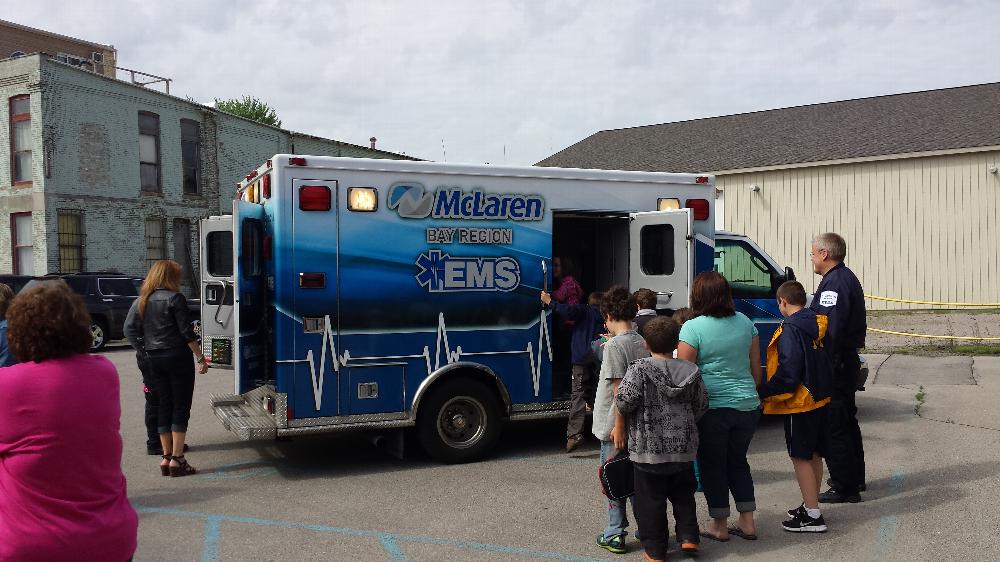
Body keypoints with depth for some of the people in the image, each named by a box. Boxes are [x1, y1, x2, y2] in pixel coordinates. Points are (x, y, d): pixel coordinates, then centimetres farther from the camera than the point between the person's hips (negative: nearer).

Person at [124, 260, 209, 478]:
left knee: (163, 407, 12)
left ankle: (166, 458, 14)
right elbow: (186, 331, -11)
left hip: (154, 359, 6)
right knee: (181, 408, -1)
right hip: (178, 357, -6)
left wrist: (144, 350, 7)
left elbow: (130, 329, 4)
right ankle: (177, 459, -3)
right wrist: (200, 357, -6)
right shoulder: (174, 298, -9)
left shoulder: (141, 301, 10)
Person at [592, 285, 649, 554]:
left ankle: (615, 535, 12)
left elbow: (619, 389, -20)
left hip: (615, 428, -7)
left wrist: (618, 426, -18)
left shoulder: (614, 345, -16)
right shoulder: (643, 343, 6)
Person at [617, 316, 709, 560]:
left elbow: (625, 402, -18)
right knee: (683, 495, 22)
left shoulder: (639, 370, -12)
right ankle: (688, 537, 16)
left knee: (650, 499, 6)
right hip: (684, 448, 4)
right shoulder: (691, 371, 2)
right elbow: (701, 406, 7)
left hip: (649, 449, -4)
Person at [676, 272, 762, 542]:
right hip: (747, 406, 5)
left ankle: (719, 525, 19)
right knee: (738, 461, 20)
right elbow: (756, 367, 11)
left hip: (712, 407, -5)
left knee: (712, 466, 10)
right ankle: (747, 522, 23)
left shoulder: (692, 328, -13)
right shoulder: (745, 322, 4)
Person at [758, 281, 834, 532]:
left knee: (801, 457, -2)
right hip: (820, 400, 9)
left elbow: (788, 373, -23)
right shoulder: (818, 324, 8)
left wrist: (764, 392, -15)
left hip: (800, 403, -9)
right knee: (814, 455, 17)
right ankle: (811, 506, 29)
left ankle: (812, 516, 1)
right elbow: (824, 362, 14)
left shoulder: (790, 330, -18)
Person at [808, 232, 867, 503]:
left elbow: (830, 330, -26)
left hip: (834, 365, -11)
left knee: (834, 427, -4)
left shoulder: (834, 283, -18)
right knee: (847, 421, 21)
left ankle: (844, 487, 3)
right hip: (847, 360, 11)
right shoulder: (847, 278, 16)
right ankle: (855, 478, 34)